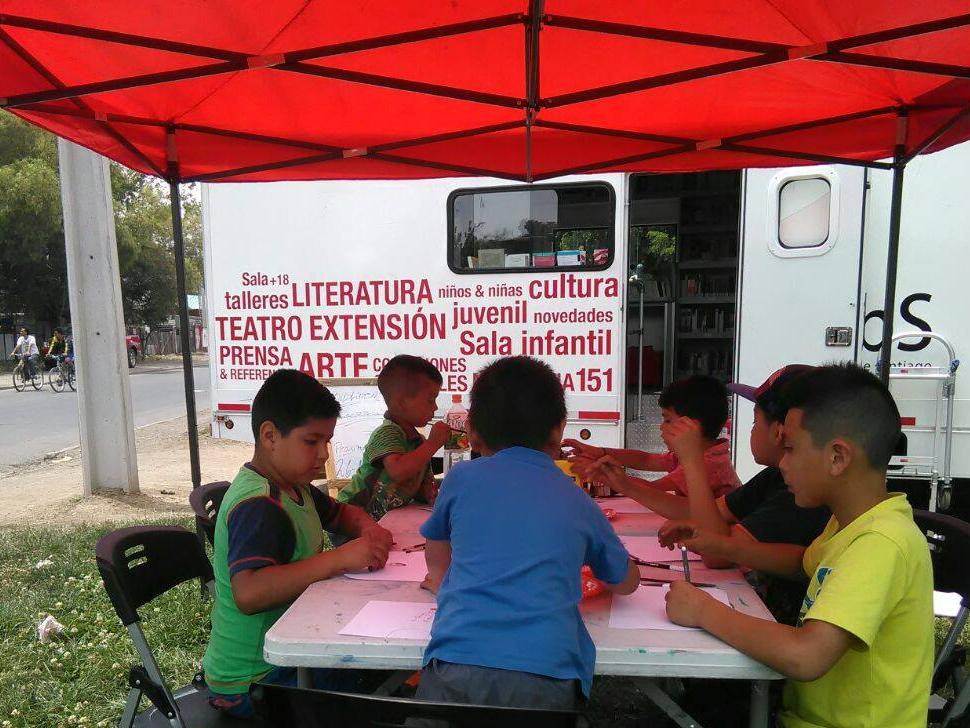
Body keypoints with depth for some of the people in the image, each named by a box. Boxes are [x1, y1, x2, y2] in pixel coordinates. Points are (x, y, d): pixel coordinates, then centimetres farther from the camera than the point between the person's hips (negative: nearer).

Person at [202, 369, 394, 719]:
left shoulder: (295, 485, 5)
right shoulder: (258, 506, -24)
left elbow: (342, 513, 21)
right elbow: (248, 593, -36)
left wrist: (368, 529, -2)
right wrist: (340, 557, -35)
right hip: (251, 682, -9)